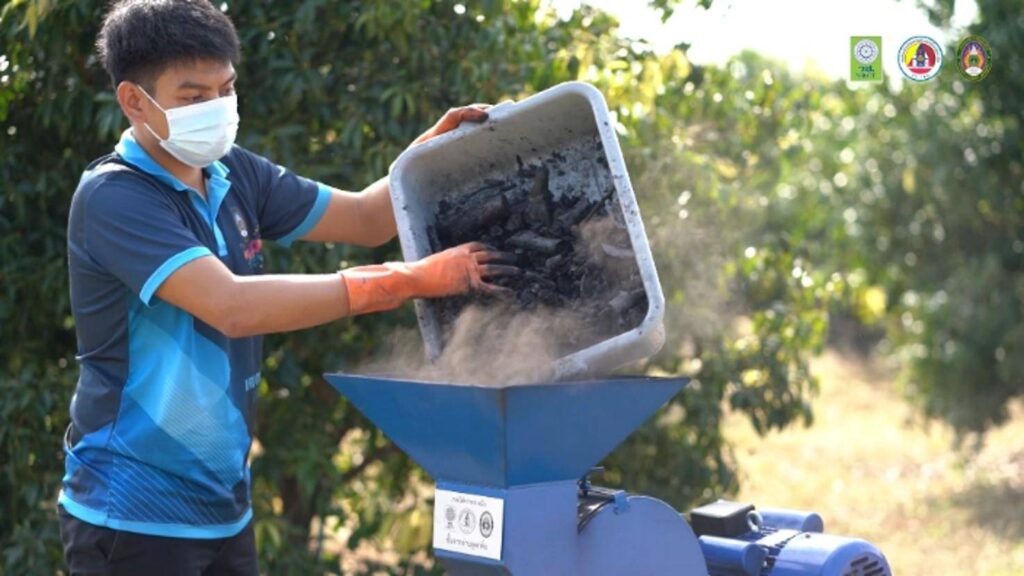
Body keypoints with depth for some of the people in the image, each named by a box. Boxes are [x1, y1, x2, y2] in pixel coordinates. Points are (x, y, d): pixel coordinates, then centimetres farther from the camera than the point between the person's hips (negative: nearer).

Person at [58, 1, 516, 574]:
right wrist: (412, 280, -31)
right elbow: (233, 306, -31)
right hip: (135, 513, -7)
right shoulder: (113, 197, -18)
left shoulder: (234, 173, 4)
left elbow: (366, 218, 10)